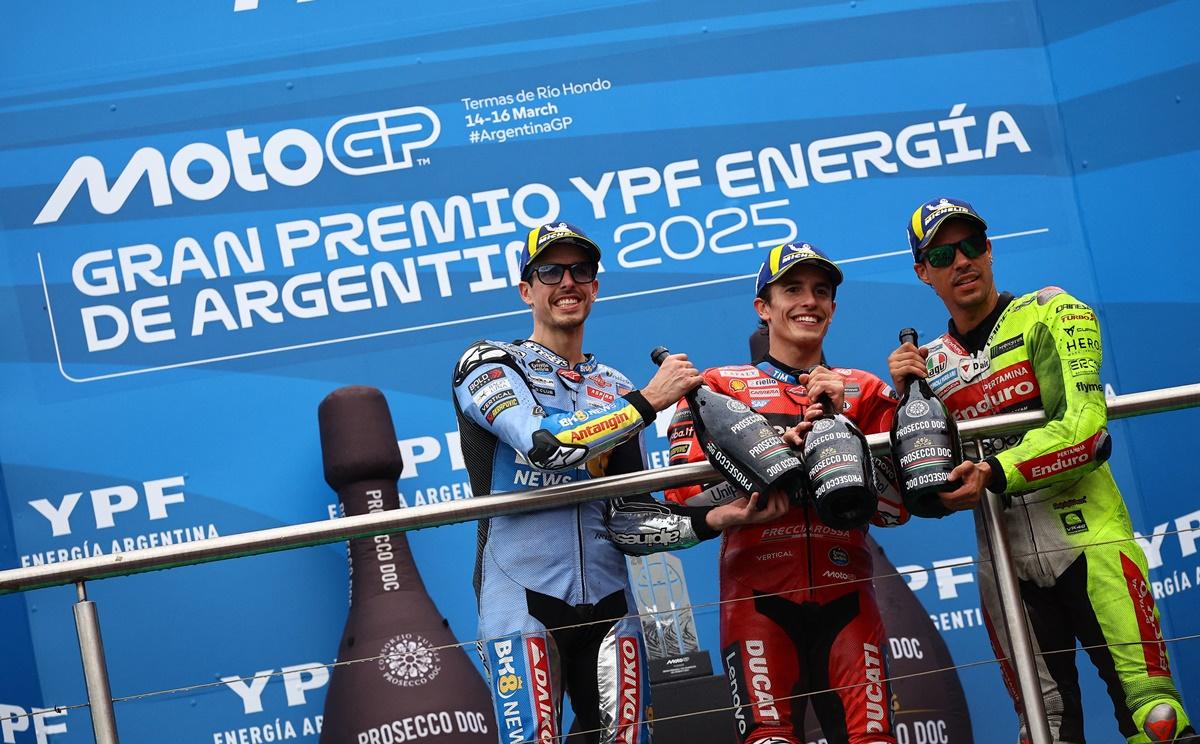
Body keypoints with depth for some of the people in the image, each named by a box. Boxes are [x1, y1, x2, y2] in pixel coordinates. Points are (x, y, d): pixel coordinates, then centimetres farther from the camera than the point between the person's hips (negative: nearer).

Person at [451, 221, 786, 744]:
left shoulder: (617, 390, 17)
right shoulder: (490, 364, 4)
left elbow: (626, 523, 11)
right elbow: (544, 442, -17)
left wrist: (713, 520, -3)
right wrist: (648, 402, -13)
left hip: (607, 602, 5)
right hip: (522, 598, -5)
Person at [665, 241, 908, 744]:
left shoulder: (866, 391, 17)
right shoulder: (719, 387, 11)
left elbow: (895, 508, 6)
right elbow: (683, 494, -4)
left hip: (846, 595, 2)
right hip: (759, 594, -2)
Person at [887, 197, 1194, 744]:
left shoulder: (1049, 314, 2)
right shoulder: (930, 364, 14)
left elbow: (1082, 427, -12)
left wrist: (995, 473, -22)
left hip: (1086, 539, -4)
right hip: (1005, 563, 4)